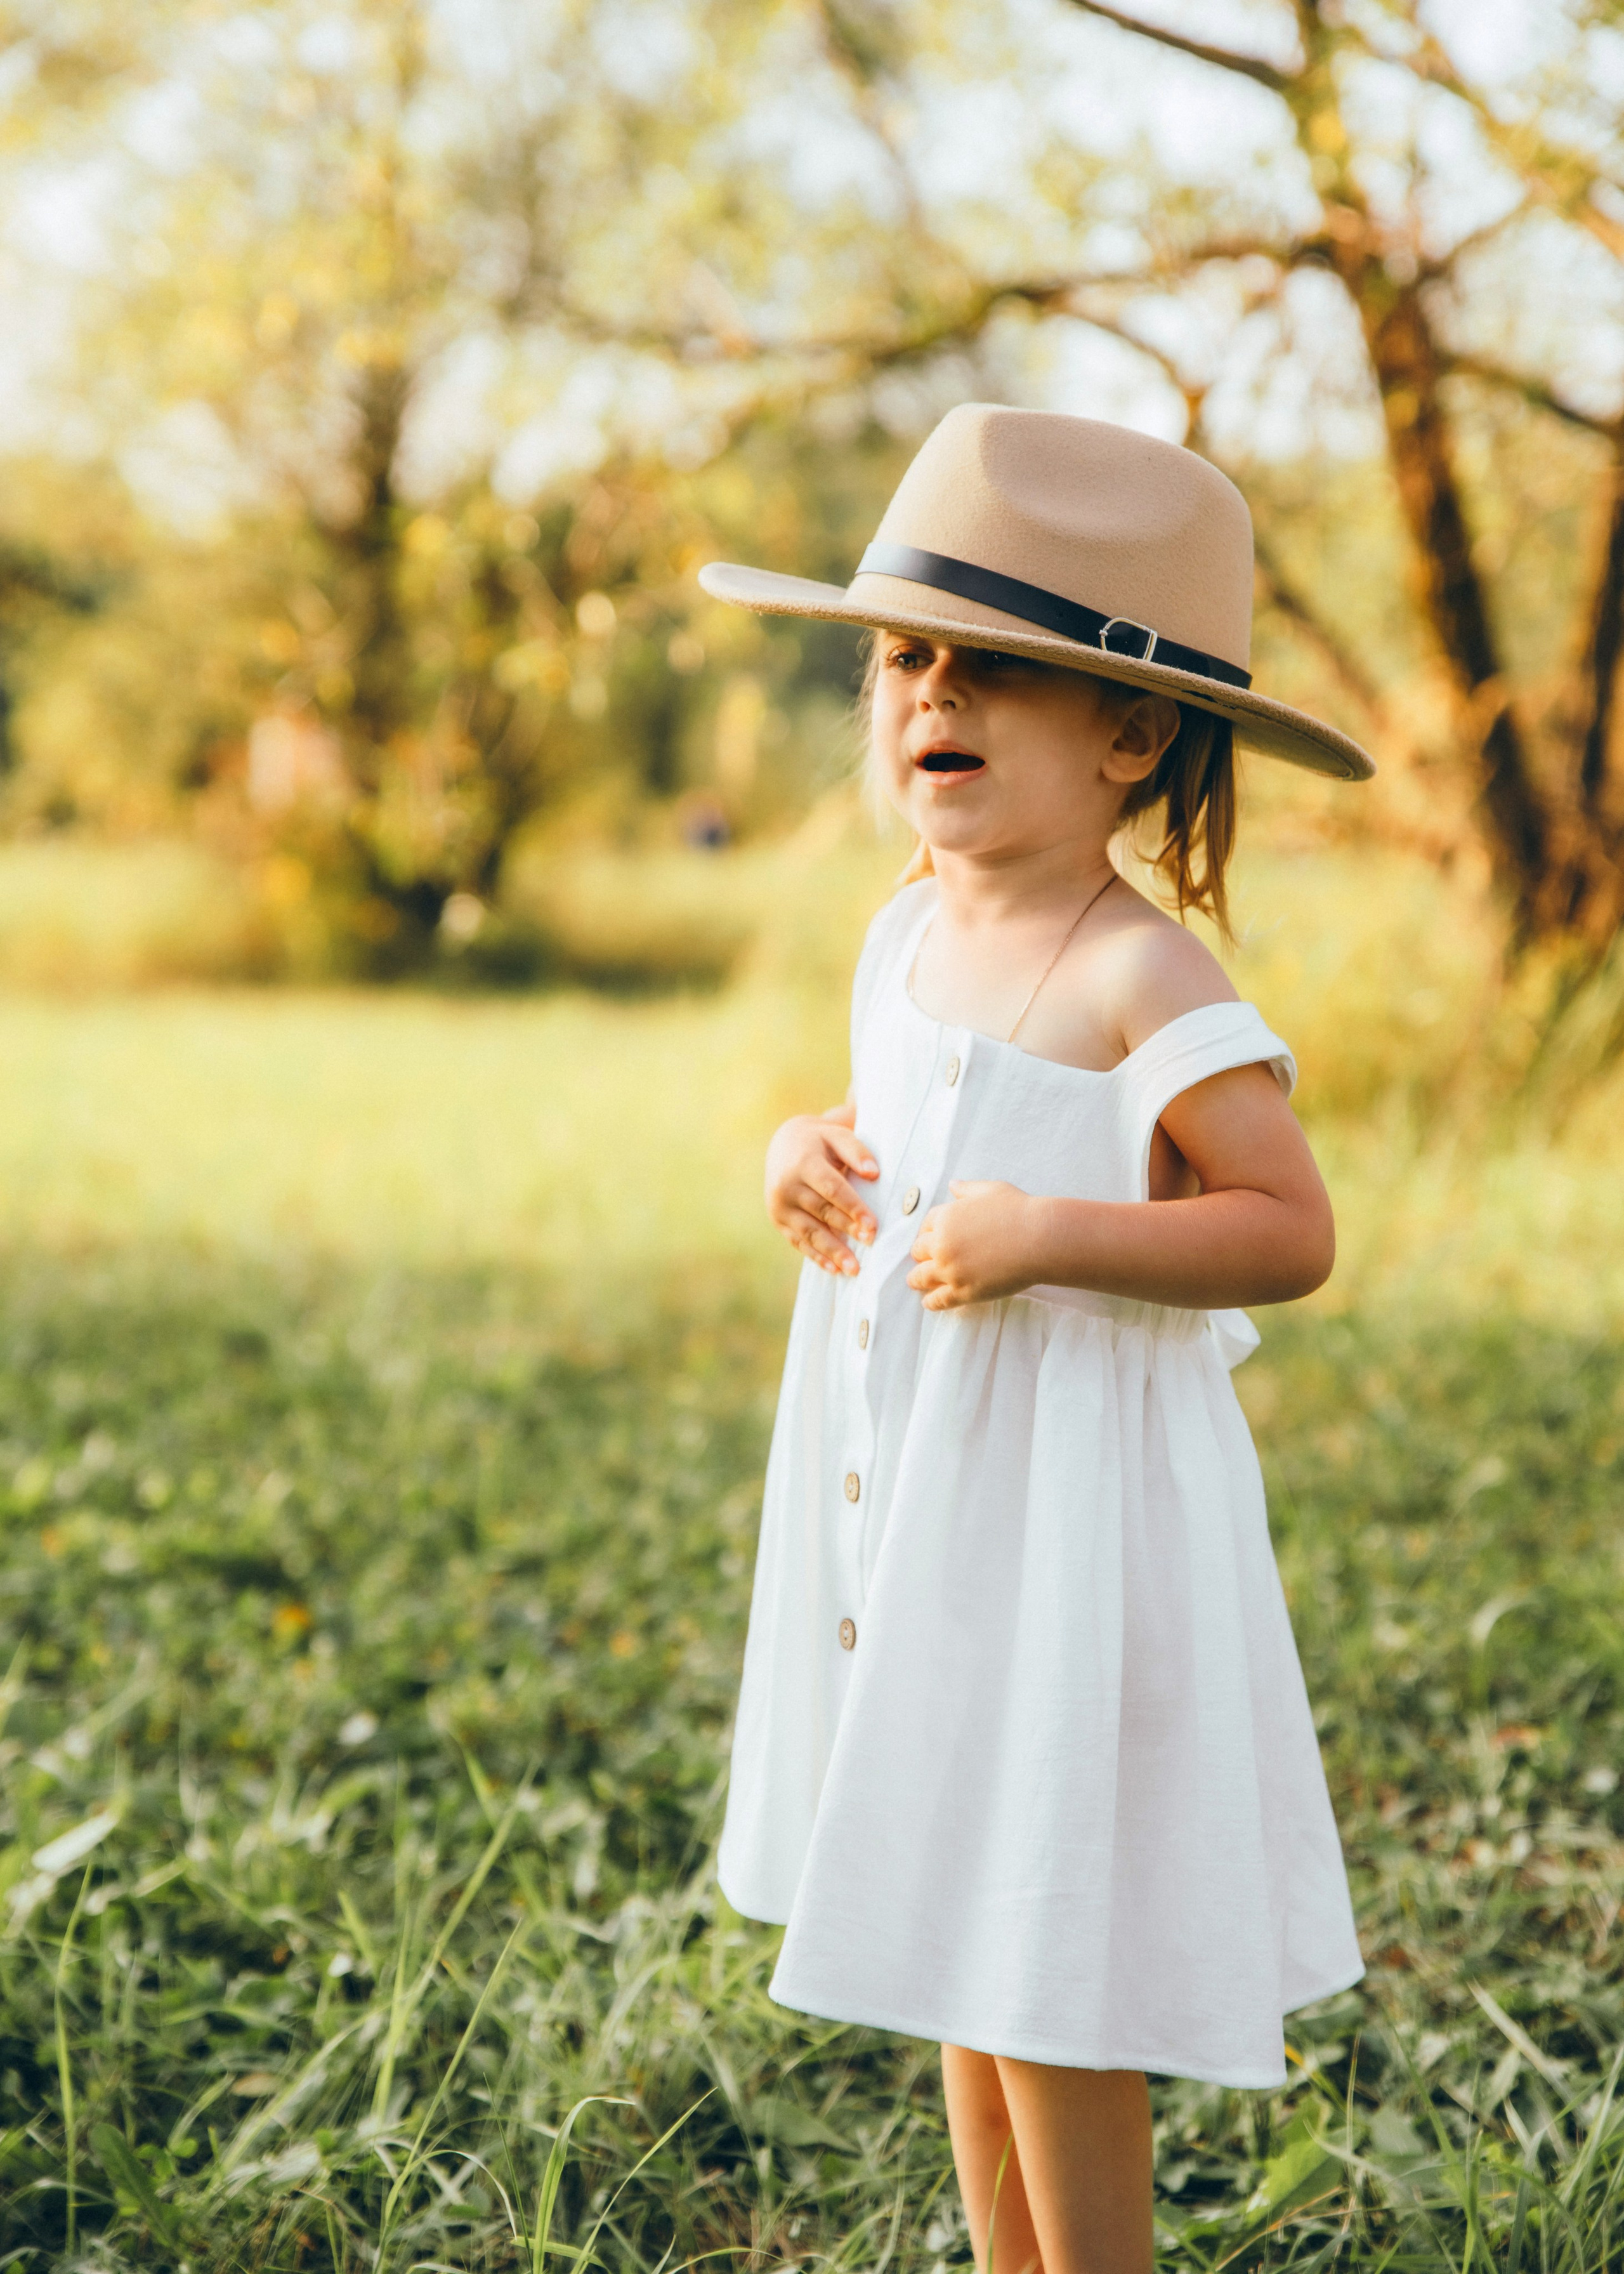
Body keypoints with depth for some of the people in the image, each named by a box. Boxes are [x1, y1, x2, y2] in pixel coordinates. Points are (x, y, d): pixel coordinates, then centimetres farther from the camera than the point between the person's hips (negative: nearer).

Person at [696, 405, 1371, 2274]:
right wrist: (810, 1152, 3)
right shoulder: (904, 936, 6)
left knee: (1054, 1943, 0)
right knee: (948, 1922, 17)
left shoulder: (1143, 981, -17)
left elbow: (1292, 1231, -19)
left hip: (1065, 1496, -8)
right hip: (899, 1482, 8)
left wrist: (1057, 1236, -27)